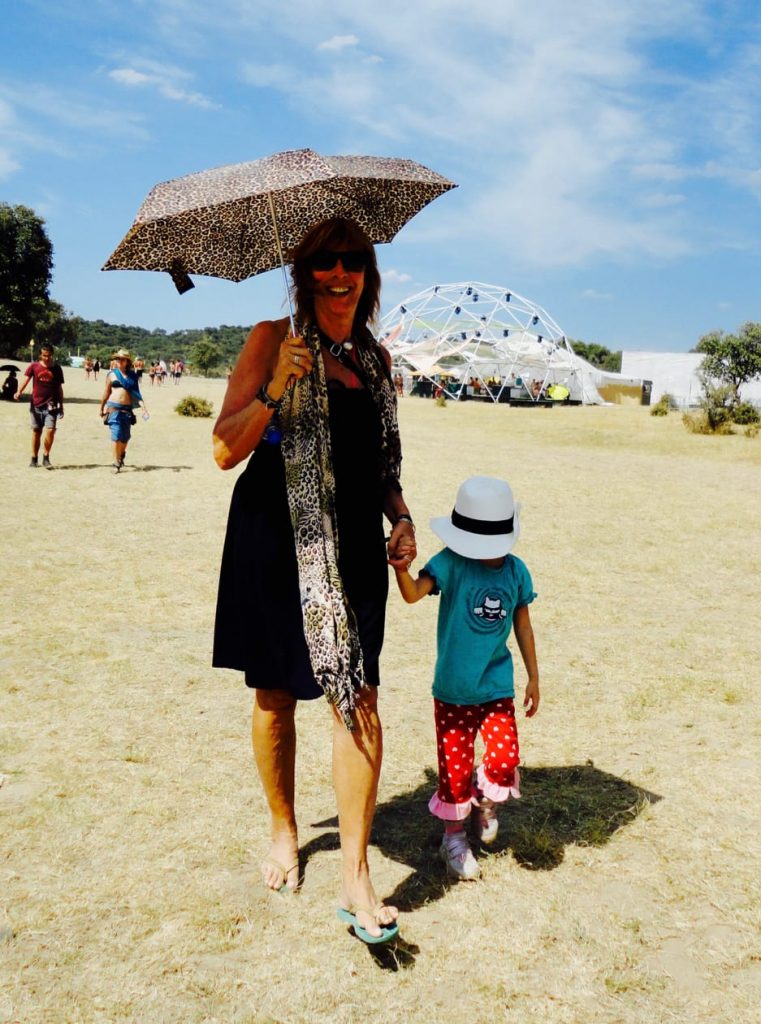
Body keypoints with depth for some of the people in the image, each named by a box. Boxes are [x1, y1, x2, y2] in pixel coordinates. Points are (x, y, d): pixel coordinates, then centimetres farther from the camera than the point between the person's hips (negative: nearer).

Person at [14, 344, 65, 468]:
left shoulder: (57, 368, 4)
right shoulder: (34, 367, 1)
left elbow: (59, 388, 10)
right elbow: (26, 379, -11)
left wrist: (61, 406, 10)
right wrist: (19, 392, -30)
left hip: (51, 405, 0)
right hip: (36, 405, 0)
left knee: (50, 430, -13)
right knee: (36, 432, 8)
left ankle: (46, 457, 4)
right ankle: (34, 459, 20)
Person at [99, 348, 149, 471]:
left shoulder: (132, 375, 8)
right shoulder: (111, 374, 6)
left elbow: (136, 393, 8)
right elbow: (106, 392, 13)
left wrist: (143, 406, -4)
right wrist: (101, 408, 18)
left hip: (127, 409, 2)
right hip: (113, 407, -2)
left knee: (125, 437, 7)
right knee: (117, 436, -10)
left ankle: (121, 454, 37)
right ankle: (116, 463, -3)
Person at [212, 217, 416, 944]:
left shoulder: (375, 359, 12)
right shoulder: (275, 339, -3)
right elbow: (225, 451, -11)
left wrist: (400, 516, 5)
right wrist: (276, 389, -24)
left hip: (354, 542, 3)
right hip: (277, 535, -3)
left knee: (358, 695, -6)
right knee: (275, 694, 10)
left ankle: (355, 877, 3)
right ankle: (284, 831, 34)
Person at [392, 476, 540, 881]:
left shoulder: (516, 571, -2)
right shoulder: (450, 562, -13)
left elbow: (522, 625, 9)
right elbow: (415, 593, -31)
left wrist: (533, 677, 13)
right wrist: (401, 569, -53)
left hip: (497, 687, 2)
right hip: (452, 688, -2)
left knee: (505, 759, -10)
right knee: (455, 767, 6)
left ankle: (486, 800, 26)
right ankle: (454, 839, 31)